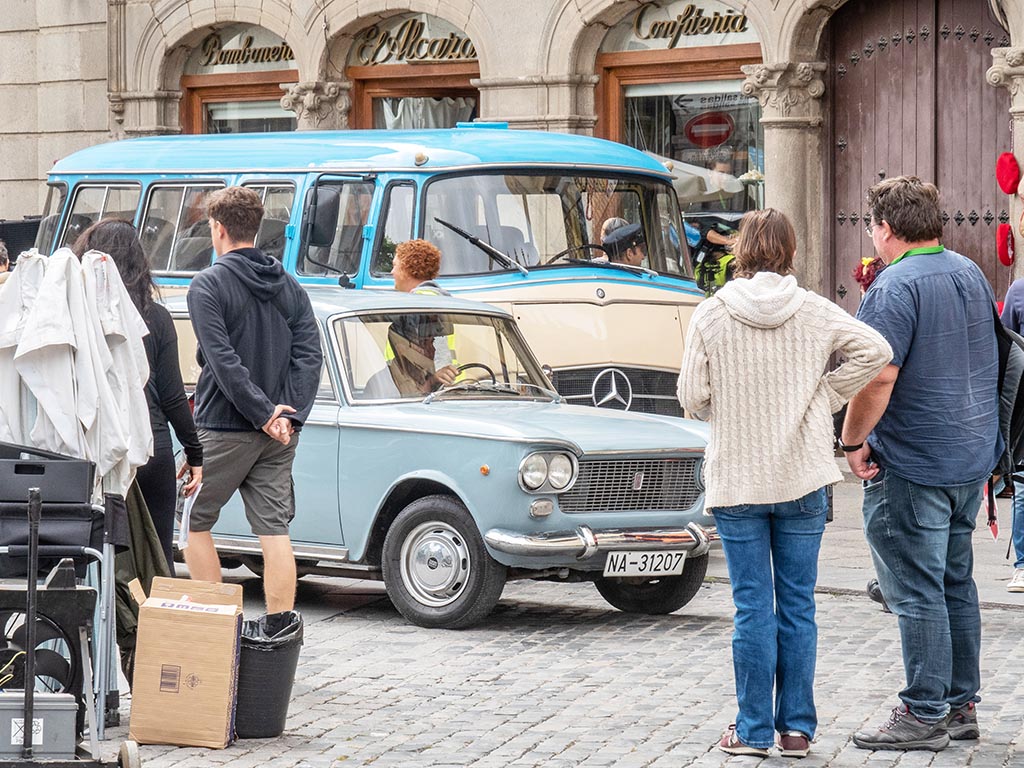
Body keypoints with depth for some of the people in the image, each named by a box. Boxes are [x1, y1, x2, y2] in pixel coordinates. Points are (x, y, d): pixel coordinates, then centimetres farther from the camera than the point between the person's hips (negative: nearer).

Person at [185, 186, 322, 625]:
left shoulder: (208, 285, -8)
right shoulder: (288, 286, 10)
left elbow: (223, 361, -18)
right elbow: (309, 355, 2)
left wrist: (264, 414, -15)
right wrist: (290, 415, -4)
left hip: (223, 427, -5)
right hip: (279, 436, 5)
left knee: (194, 522, 9)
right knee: (274, 529, 5)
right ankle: (280, 630, 3)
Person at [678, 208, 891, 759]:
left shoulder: (711, 314, -6)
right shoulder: (814, 311, -2)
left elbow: (692, 396, -6)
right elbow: (875, 351, -8)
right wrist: (826, 397, 2)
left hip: (736, 480, -1)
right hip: (803, 479, 1)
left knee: (752, 607, 4)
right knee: (798, 606, 8)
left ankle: (753, 731, 7)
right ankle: (797, 729, 12)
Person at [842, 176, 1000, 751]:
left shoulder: (896, 286, -17)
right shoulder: (972, 274, 11)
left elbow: (878, 378, -25)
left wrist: (853, 442, -11)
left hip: (912, 465, -9)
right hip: (972, 460, 9)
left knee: (917, 592, -3)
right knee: (957, 584, 15)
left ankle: (925, 715, 1)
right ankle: (962, 706, 21)